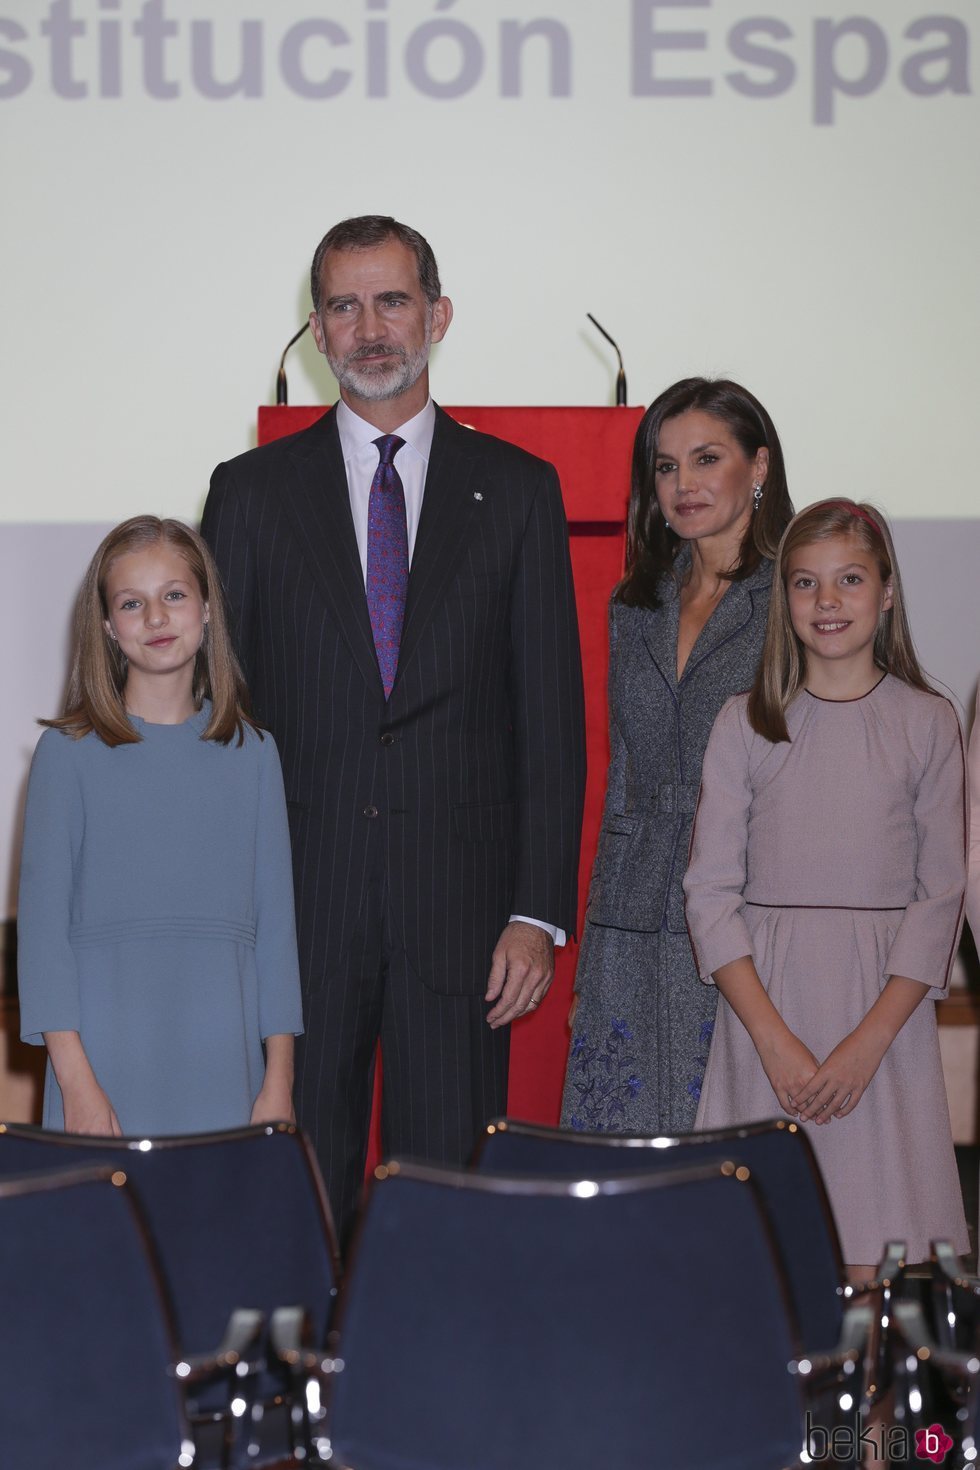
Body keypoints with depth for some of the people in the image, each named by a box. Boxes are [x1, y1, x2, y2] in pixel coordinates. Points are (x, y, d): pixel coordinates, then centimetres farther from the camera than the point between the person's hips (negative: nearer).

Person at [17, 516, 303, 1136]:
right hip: (106, 1063, -2)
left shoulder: (251, 754, 8)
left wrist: (279, 1081, 4)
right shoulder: (70, 751, 1)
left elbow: (275, 921, 8)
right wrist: (76, 1082, -8)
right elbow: (43, 917, -1)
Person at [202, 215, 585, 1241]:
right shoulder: (251, 492, 8)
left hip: (461, 905, 0)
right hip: (295, 904, 0)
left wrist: (538, 911, -4)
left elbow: (552, 718, 4)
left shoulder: (517, 490, 7)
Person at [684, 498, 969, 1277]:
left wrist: (867, 1044, -10)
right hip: (765, 1002, 1)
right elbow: (711, 892, 1)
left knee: (874, 1269, -5)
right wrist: (775, 1039, -10)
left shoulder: (928, 723, 4)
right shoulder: (746, 723, 5)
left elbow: (941, 896, 0)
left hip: (884, 1010, -1)